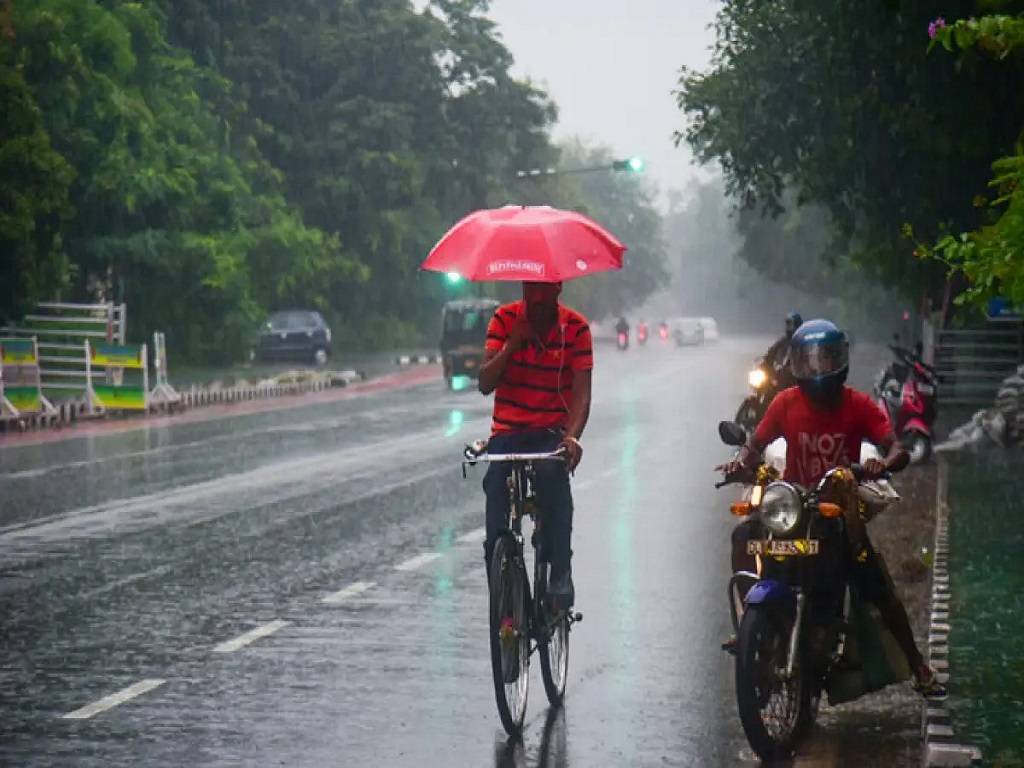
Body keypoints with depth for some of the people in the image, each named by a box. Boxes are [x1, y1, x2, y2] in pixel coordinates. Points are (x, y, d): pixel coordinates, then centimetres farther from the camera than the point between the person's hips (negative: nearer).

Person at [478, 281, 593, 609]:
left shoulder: (576, 327, -5)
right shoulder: (505, 320, -1)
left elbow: (581, 391, -13)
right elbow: (485, 383, -7)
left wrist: (572, 436, -30)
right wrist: (513, 343, -21)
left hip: (552, 433, -2)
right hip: (507, 432, 2)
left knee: (552, 473, -35)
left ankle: (561, 575, -32)